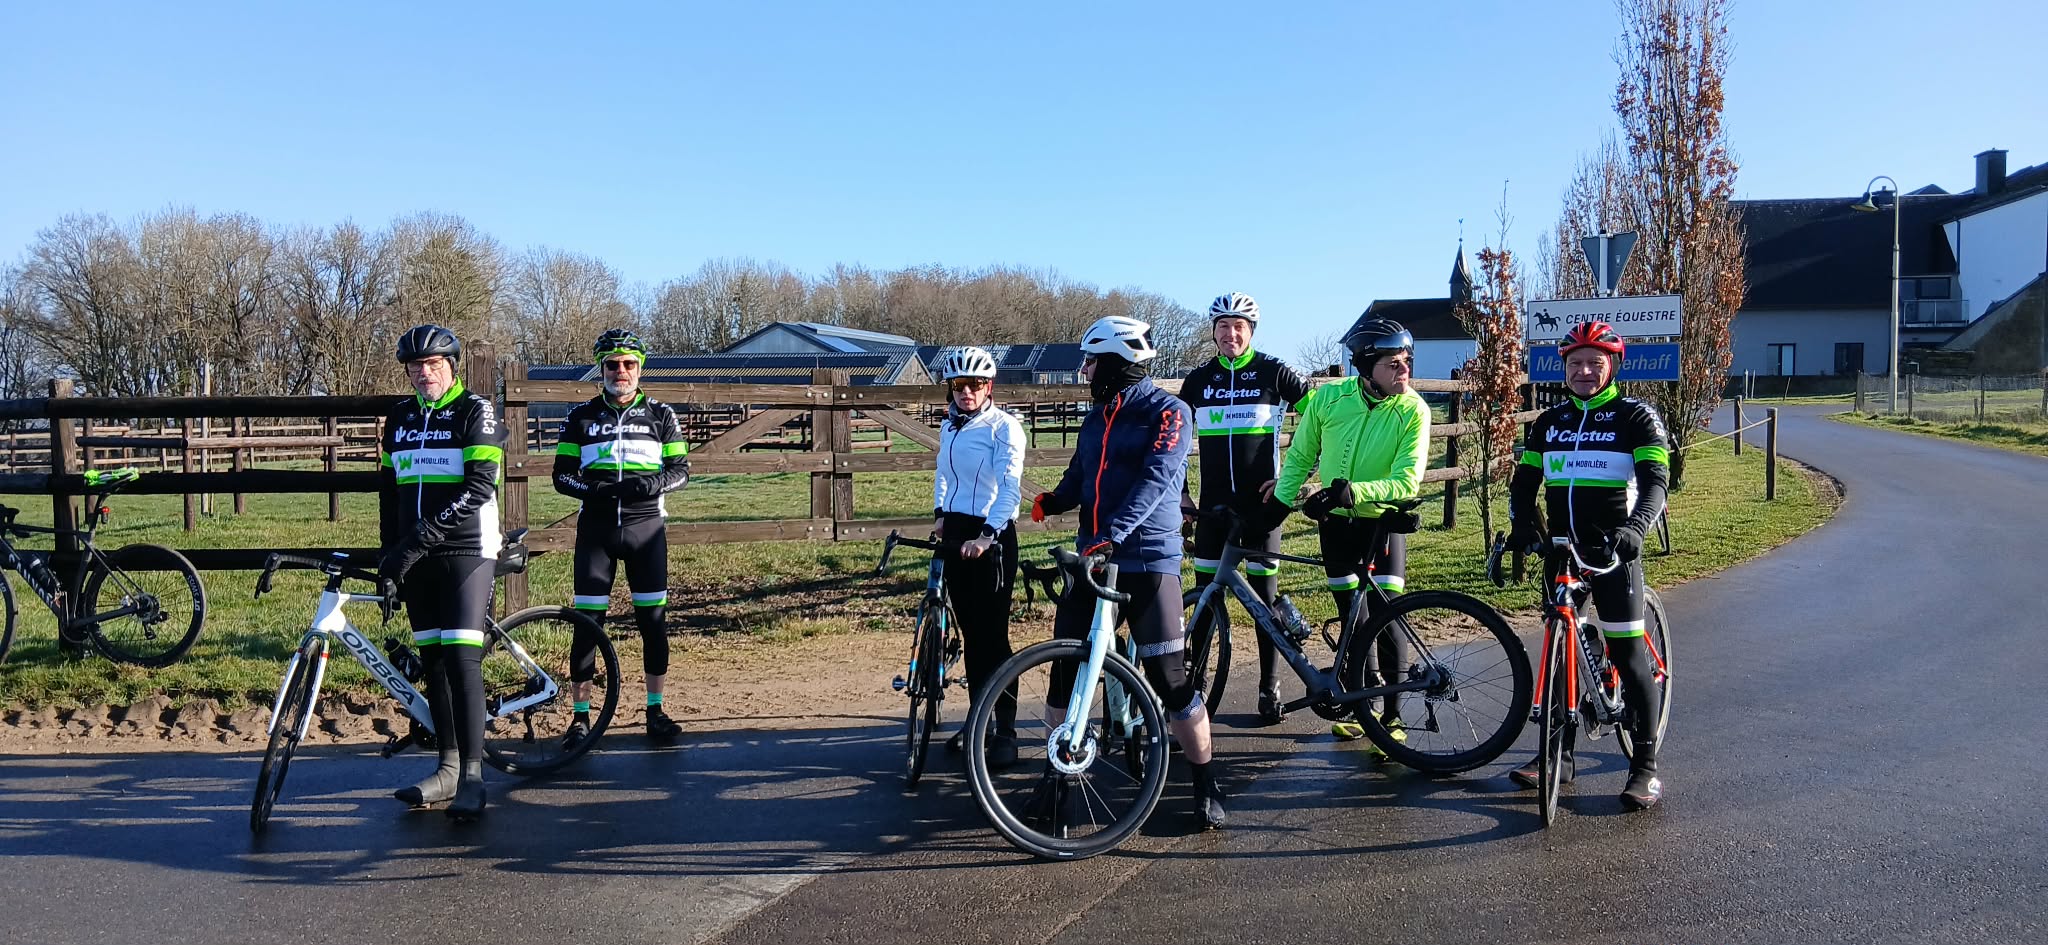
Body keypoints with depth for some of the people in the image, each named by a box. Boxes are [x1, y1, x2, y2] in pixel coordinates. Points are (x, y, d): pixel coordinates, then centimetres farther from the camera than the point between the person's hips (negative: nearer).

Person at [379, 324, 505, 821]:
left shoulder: (476, 411, -7)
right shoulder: (400, 416, 13)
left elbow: (479, 486, -18)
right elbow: (389, 487, 19)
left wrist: (420, 539, -23)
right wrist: (391, 551, 13)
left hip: (466, 553, -6)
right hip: (415, 556, 6)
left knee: (462, 658, -13)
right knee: (432, 660, 9)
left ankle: (472, 777, -10)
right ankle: (448, 768, 17)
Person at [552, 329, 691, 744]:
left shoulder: (661, 415, 6)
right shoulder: (581, 417, 6)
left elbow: (681, 469, 4)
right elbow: (561, 475, 3)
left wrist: (654, 482, -17)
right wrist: (593, 487, -17)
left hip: (646, 527, 0)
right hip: (596, 528, 0)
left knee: (654, 619, 2)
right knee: (587, 622, -2)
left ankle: (656, 710, 14)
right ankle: (581, 715, 8)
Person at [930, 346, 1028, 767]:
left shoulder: (1004, 426, -10)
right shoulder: (949, 426, 12)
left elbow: (1010, 487, -19)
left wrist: (987, 535, -29)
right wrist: (940, 515, 9)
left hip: (992, 536, -7)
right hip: (955, 533, 7)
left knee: (993, 634, -5)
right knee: (970, 633, 12)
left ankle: (1006, 732, 3)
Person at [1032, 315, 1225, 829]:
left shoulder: (1168, 412, -7)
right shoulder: (1097, 418, 15)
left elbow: (1155, 481, -21)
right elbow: (1079, 476, 15)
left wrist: (1112, 535, -32)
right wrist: (1053, 500, -6)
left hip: (1149, 562, -6)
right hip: (1093, 558, 6)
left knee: (1170, 677, -3)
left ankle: (1206, 784, 12)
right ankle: (1058, 769, 21)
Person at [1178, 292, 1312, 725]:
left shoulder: (1273, 372, -3)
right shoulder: (1199, 379, 6)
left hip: (1262, 502, -2)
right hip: (1214, 504, 3)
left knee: (1264, 596, 3)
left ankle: (1269, 688, 13)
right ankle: (1196, 681, 13)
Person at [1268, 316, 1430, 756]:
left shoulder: (1413, 411, -18)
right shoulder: (1329, 398, -11)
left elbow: (1406, 482, -25)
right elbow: (1300, 457, 3)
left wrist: (1353, 490, -37)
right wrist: (1280, 501, 0)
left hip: (1383, 520, -3)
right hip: (1335, 520, 3)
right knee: (1351, 615, 11)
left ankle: (1392, 717, 2)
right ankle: (1364, 705, 27)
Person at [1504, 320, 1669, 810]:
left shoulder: (1636, 416, -2)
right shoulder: (1549, 422, 12)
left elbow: (1655, 480, -12)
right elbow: (1524, 481, 11)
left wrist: (1634, 527, -30)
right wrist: (1522, 524, -8)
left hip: (1613, 551, -5)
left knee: (1630, 653, -6)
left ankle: (1646, 765, 0)